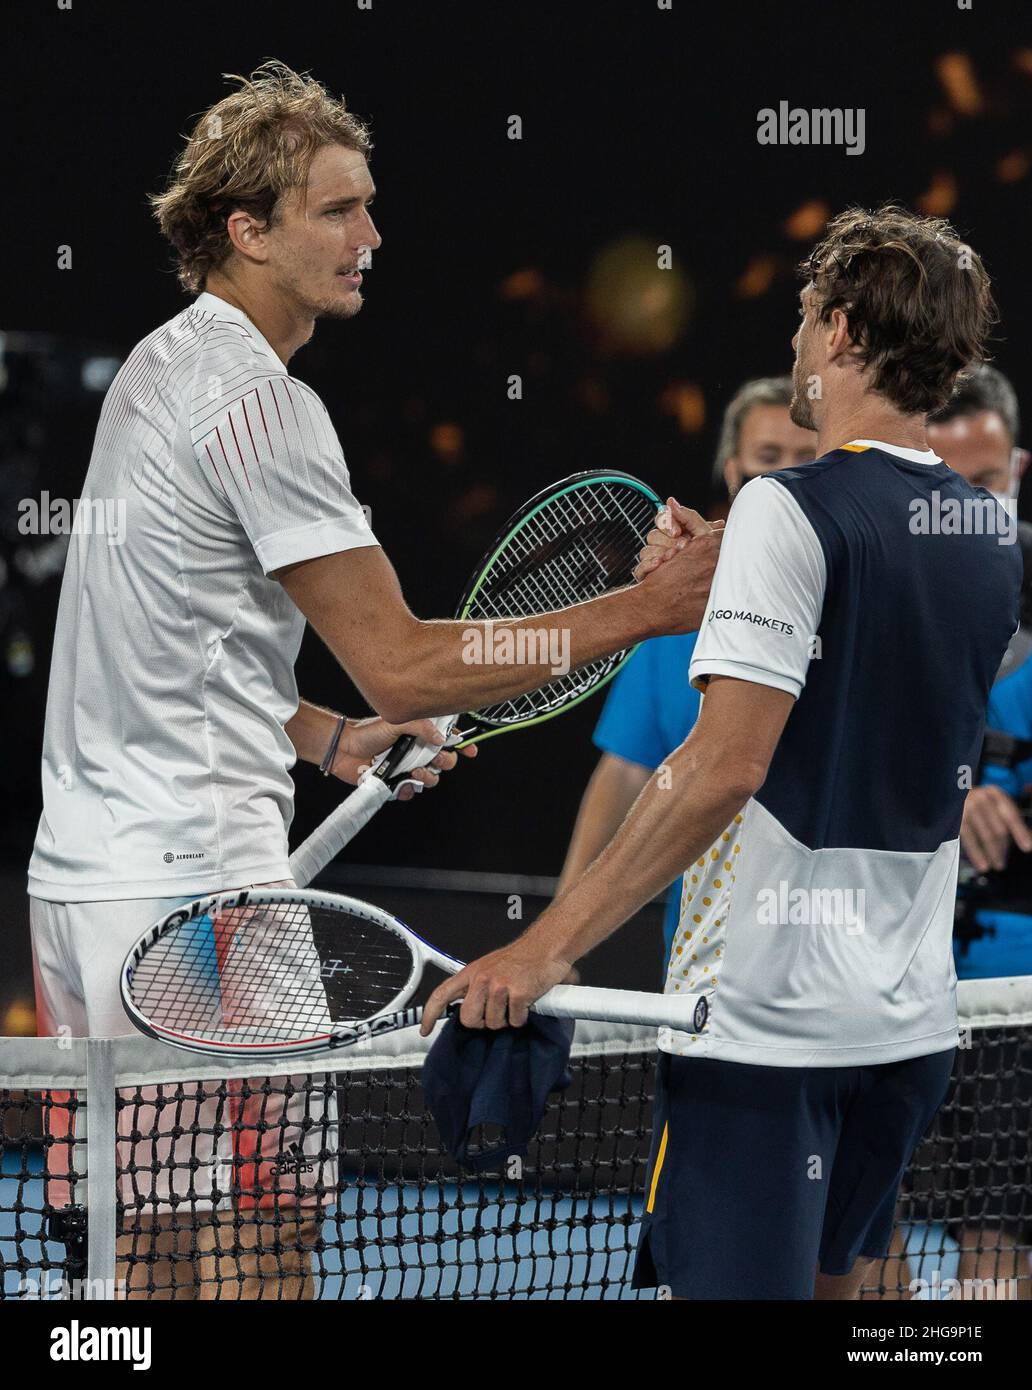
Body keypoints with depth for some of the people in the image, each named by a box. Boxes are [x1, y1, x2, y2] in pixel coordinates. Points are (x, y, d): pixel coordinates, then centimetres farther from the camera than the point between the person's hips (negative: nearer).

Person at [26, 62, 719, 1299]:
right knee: (256, 1257, -8)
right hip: (194, 877, -10)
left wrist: (328, 739, 17)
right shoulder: (259, 403, -14)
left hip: (81, 866, 10)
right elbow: (400, 664, -16)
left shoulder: (159, 368, 16)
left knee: (139, 1262, 12)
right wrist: (648, 609, -13)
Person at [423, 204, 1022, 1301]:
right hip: (912, 1029, 8)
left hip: (762, 1018, -8)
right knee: (829, 1287, 20)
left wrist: (547, 947, -22)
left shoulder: (791, 510, -13)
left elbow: (725, 767, -22)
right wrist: (709, 592, 22)